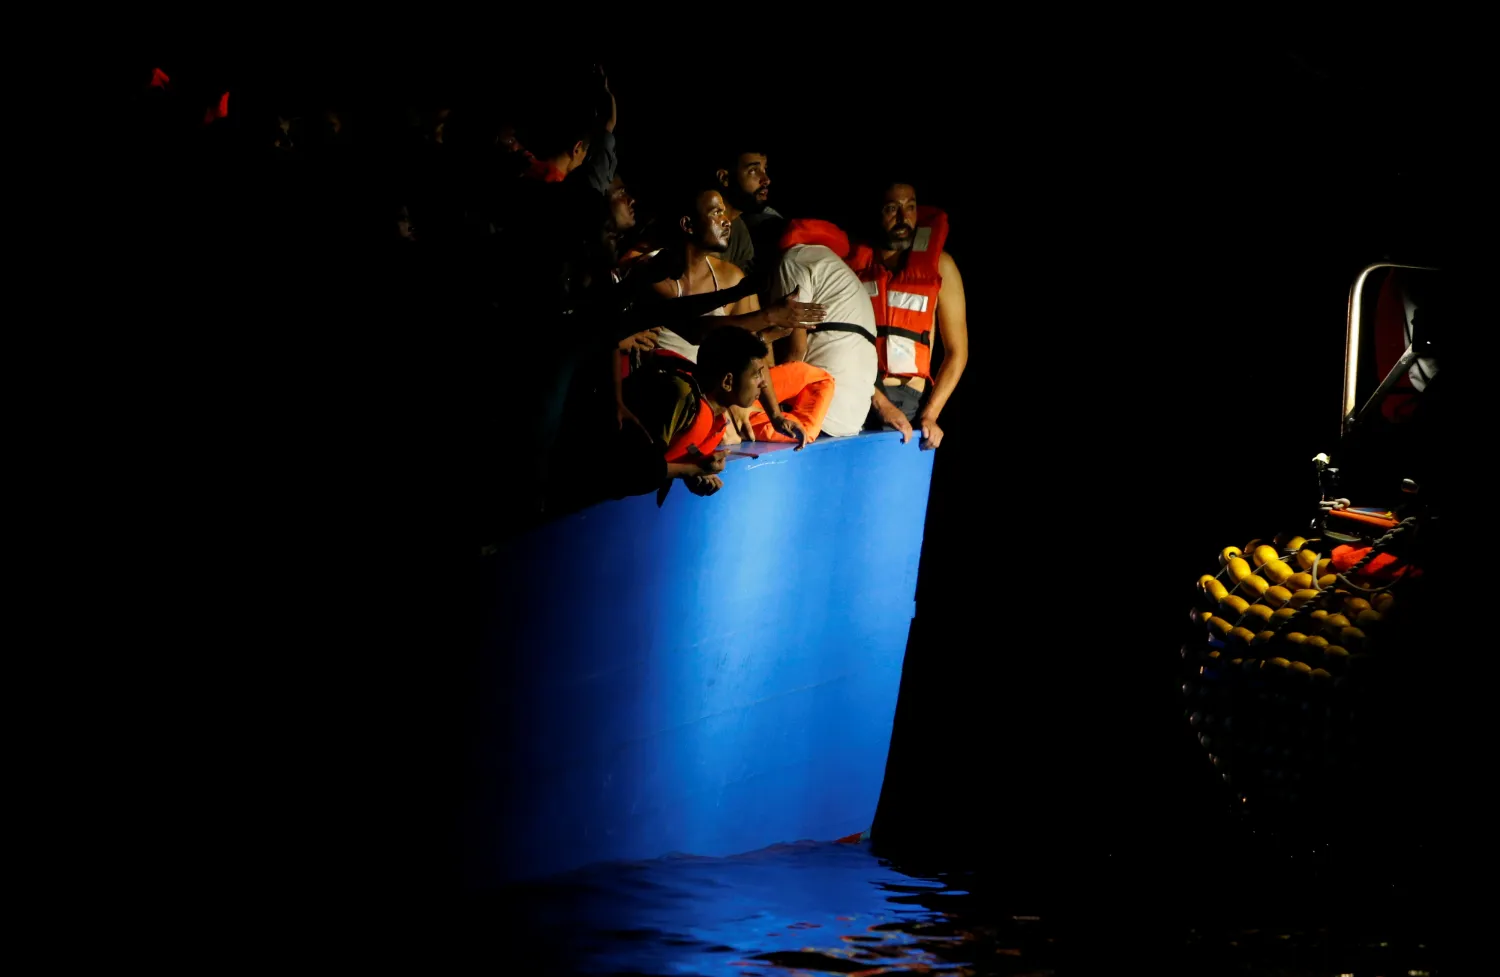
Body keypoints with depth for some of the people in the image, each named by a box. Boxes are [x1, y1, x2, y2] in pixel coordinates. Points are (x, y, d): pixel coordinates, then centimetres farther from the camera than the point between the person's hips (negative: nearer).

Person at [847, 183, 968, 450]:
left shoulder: (938, 265, 7)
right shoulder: (852, 262, 7)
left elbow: (957, 351, 7)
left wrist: (930, 414, -5)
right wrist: (879, 403, -12)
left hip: (908, 402, 0)